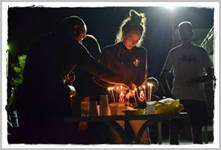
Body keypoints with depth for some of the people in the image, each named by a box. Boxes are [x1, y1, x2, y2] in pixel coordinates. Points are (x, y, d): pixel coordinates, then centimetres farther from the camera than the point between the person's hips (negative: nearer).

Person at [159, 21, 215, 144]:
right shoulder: (174, 52, 9)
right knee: (174, 129, -2)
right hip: (178, 97, 0)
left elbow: (211, 75, 3)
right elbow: (163, 76, 11)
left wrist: (197, 80, -15)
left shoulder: (201, 52, 8)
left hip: (198, 97, 0)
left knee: (197, 129, 3)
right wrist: (169, 94, -1)